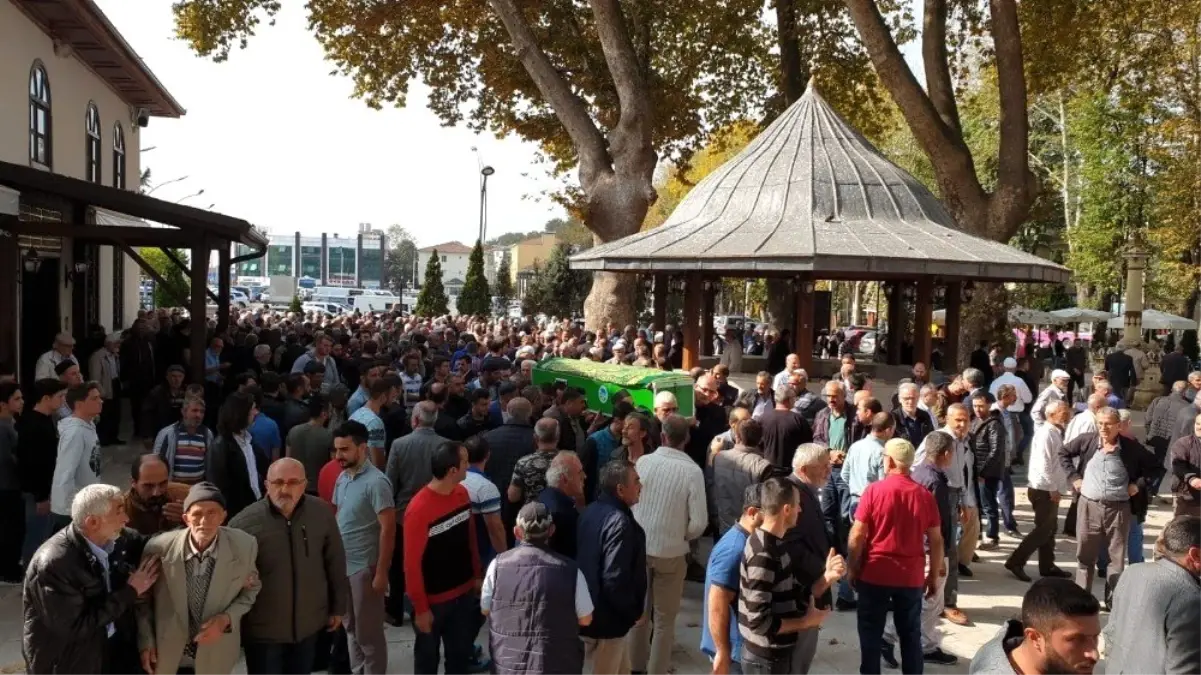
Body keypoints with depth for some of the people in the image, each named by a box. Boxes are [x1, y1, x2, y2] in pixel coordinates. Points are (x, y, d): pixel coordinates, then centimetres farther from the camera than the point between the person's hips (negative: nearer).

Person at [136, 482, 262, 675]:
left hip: (215, 655, 0)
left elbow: (250, 590, 1)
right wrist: (146, 642, -2)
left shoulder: (244, 546, -17)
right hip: (166, 656, 0)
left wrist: (227, 619, -14)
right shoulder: (159, 547, -18)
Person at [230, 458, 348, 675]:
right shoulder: (245, 522, -18)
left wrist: (338, 607, 8)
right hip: (263, 629, -3)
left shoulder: (322, 514, -8)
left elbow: (335, 564, 3)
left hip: (309, 624, 3)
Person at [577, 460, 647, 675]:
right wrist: (634, 612, -13)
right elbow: (615, 580, -28)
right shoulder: (619, 522, -24)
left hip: (589, 612, 9)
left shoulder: (590, 511, 5)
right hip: (607, 618, -9)